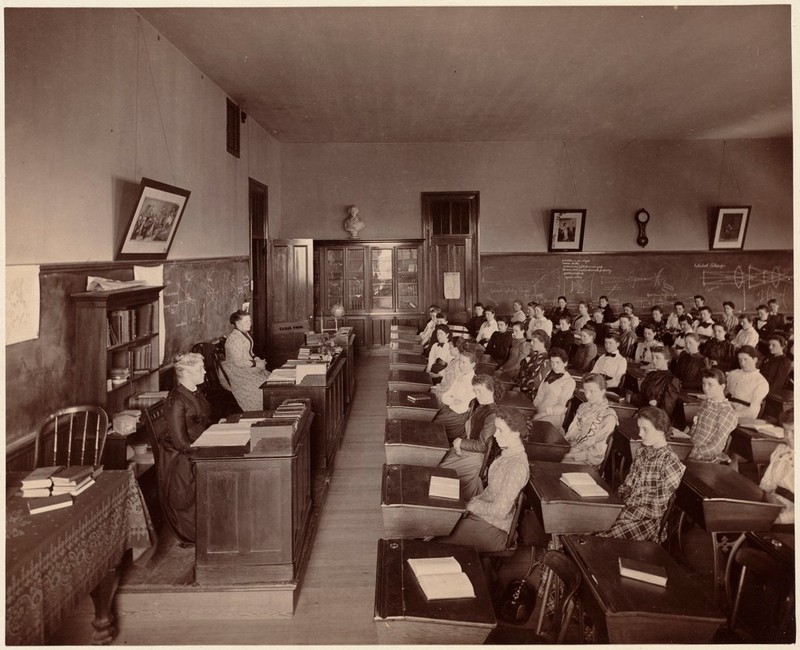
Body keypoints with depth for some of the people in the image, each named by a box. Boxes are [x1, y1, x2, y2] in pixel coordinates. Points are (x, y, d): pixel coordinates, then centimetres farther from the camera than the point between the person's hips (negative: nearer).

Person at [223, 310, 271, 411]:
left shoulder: (245, 333, 11)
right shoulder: (234, 338, -19)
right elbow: (238, 362, -21)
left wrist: (256, 358, 3)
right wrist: (256, 364, -17)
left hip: (248, 367, 9)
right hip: (237, 371, -9)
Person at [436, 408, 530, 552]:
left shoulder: (517, 466, -27)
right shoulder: (507, 453, 2)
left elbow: (499, 510, -26)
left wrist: (470, 505, -15)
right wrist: (474, 501, 2)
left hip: (491, 530, -9)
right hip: (481, 515, 9)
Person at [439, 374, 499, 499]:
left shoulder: (492, 415, -23)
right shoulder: (482, 406, 5)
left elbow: (481, 446, -23)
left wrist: (460, 442, -12)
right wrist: (459, 441, -1)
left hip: (475, 456, -9)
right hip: (465, 449, 9)